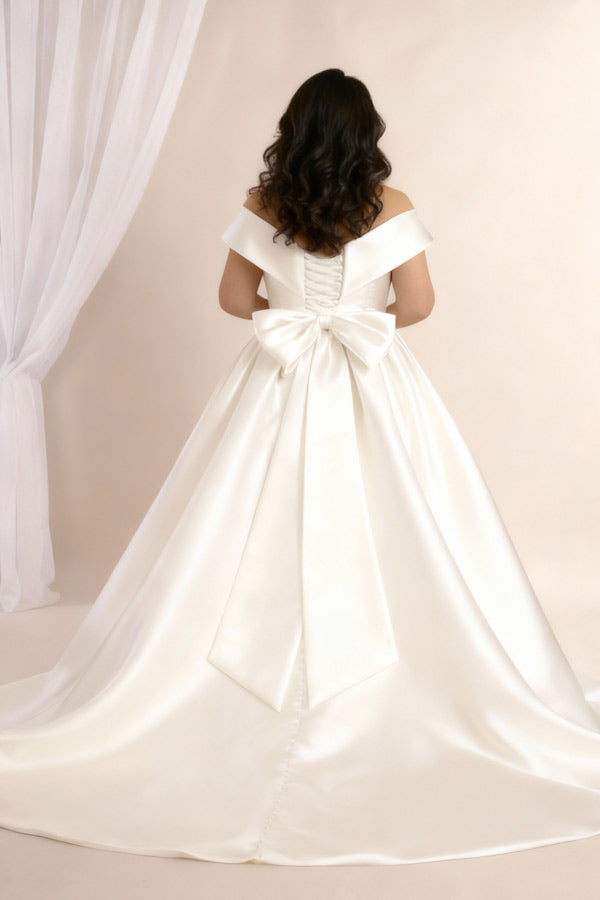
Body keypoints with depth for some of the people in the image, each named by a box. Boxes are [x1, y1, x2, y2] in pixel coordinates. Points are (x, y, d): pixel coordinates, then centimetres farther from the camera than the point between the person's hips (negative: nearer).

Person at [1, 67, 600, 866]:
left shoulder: (263, 206, -1)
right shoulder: (389, 207, -7)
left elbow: (234, 298, 3)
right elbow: (418, 303, -6)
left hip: (278, 388, 2)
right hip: (370, 389, -1)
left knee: (260, 538, 8)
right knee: (384, 541, 4)